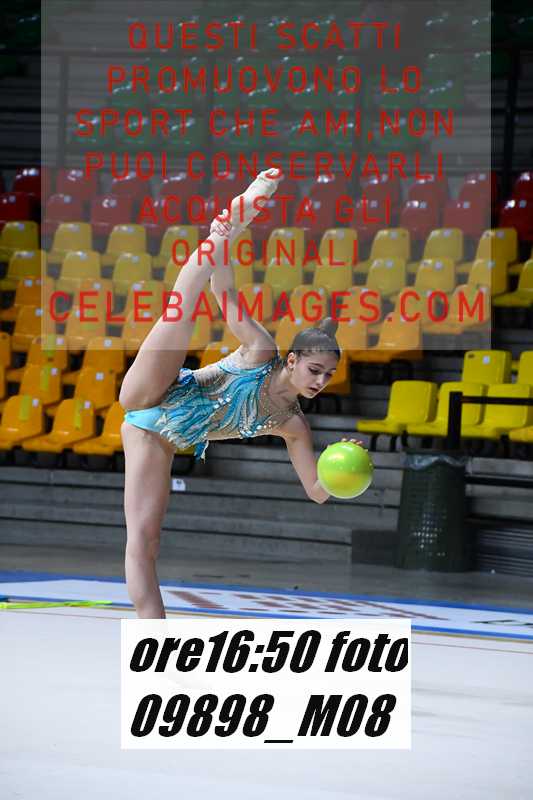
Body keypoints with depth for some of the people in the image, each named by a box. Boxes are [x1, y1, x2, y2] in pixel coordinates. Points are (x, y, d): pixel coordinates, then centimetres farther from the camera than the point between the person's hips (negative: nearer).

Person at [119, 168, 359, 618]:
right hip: (156, 397, -4)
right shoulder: (261, 351, -8)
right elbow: (224, 293, -14)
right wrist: (223, 249, -29)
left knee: (145, 538, -10)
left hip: (165, 441, 4)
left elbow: (318, 490, 1)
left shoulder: (293, 426, 1)